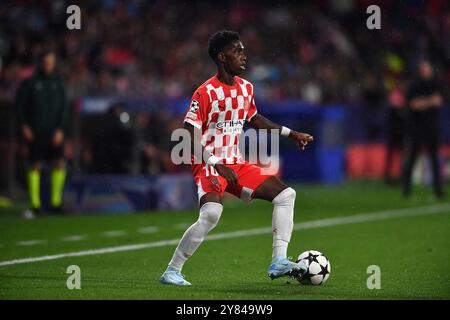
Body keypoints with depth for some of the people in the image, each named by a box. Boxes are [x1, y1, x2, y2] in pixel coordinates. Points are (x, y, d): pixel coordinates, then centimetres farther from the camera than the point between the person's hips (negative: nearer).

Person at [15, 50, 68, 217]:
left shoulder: (57, 81, 6)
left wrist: (60, 129, -5)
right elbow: (19, 104, 4)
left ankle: (56, 202, 3)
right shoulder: (30, 82, -1)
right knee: (35, 166, -1)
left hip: (54, 132, 2)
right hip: (35, 132, -2)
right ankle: (35, 205, 6)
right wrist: (24, 125, -6)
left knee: (59, 164, -8)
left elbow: (63, 106, 4)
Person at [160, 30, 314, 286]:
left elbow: (253, 118, 28)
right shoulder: (206, 93, -15)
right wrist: (216, 164, -26)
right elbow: (190, 137, -17)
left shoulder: (246, 88, 8)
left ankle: (279, 262, -2)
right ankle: (172, 272, -19)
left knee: (286, 194, 0)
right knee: (212, 213, -31)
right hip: (209, 165, -8)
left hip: (237, 165, 8)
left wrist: (291, 134, 25)